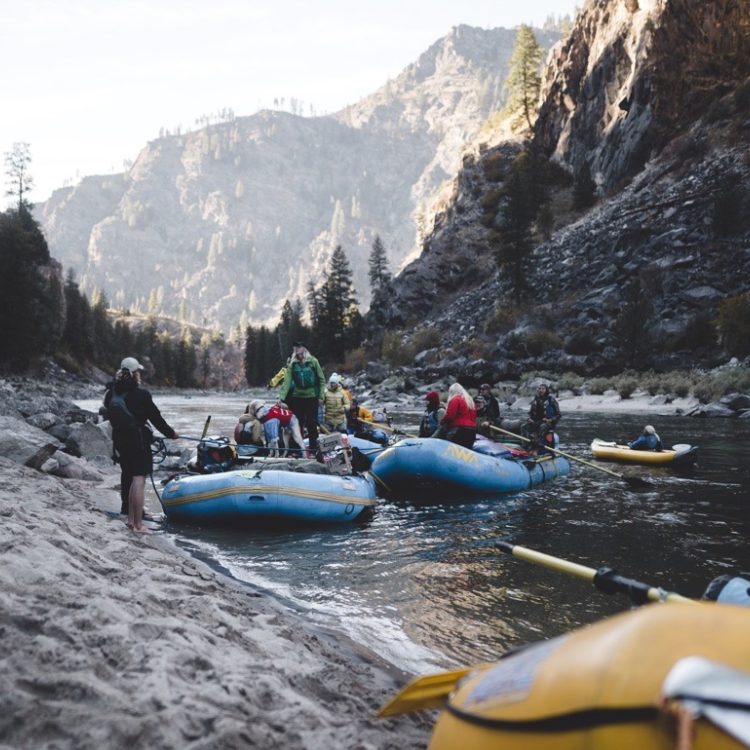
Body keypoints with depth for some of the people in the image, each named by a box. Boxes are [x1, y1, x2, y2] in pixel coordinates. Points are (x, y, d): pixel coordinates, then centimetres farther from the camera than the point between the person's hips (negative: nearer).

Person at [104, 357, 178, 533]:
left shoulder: (111, 394, 5)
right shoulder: (140, 395, -14)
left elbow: (111, 417, 10)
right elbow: (156, 418, -7)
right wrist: (171, 433, 7)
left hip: (119, 442, 7)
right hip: (138, 441, -7)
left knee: (130, 478, 18)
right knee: (139, 480, -5)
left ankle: (131, 519, 22)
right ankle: (138, 525, -5)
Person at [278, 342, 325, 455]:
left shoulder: (313, 361, -4)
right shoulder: (292, 364, -1)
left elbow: (322, 379, 0)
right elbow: (287, 381, -9)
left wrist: (321, 396, -5)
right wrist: (281, 398, -18)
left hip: (312, 398, -2)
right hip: (297, 398, 2)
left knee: (312, 425, 4)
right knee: (297, 424, 8)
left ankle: (313, 450, 12)